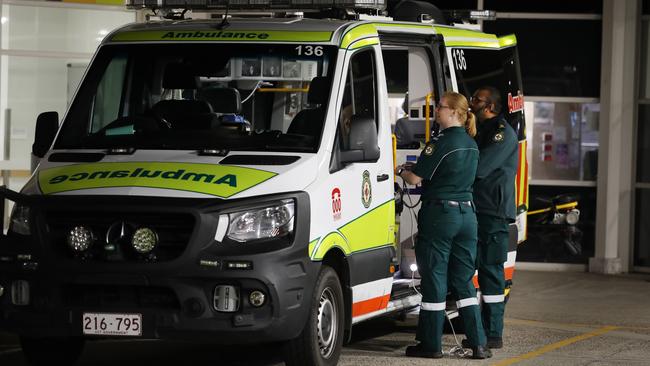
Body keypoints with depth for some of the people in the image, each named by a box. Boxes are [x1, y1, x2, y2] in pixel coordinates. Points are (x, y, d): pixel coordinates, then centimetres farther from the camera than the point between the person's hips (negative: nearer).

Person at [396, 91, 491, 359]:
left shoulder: (441, 143, -13)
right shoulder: (471, 144, 12)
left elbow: (415, 179, -12)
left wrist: (399, 171, 9)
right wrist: (413, 170, 21)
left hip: (440, 214, -7)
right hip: (467, 214, 7)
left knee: (434, 279, 1)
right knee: (464, 281, 12)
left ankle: (431, 344, 6)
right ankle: (479, 344, 7)